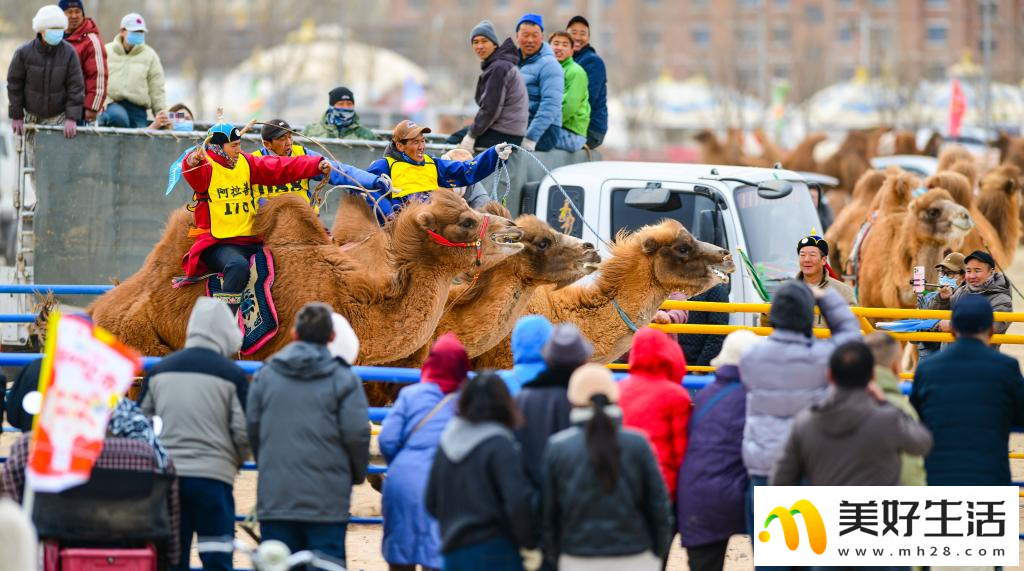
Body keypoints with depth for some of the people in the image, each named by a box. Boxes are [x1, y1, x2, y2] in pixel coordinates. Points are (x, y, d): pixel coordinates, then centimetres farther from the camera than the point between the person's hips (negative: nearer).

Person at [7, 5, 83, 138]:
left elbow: (76, 87, -9)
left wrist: (72, 118, -14)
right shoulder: (24, 53, -11)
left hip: (59, 117, -1)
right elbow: (14, 85, -3)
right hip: (31, 116, 1)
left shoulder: (68, 53, -11)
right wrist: (16, 117, -2)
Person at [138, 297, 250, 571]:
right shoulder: (232, 375, -4)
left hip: (165, 476, 4)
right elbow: (244, 432, -5)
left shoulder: (159, 370, 7)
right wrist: (236, 461, 16)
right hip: (213, 476, -4)